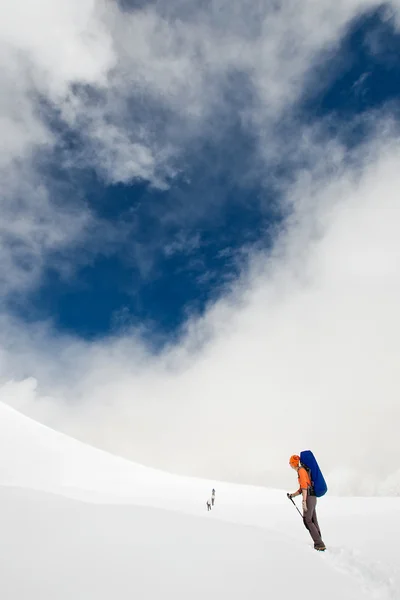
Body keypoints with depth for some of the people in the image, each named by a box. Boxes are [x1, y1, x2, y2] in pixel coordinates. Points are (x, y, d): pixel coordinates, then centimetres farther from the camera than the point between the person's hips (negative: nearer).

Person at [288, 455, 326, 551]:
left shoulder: (301, 471, -11)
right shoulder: (302, 471, 20)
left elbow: (304, 486, -19)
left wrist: (304, 501, -22)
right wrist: (292, 495, 22)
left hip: (309, 498, -10)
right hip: (312, 497, 10)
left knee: (307, 521, -6)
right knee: (313, 521, 8)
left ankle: (319, 544, -9)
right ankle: (319, 544, 9)